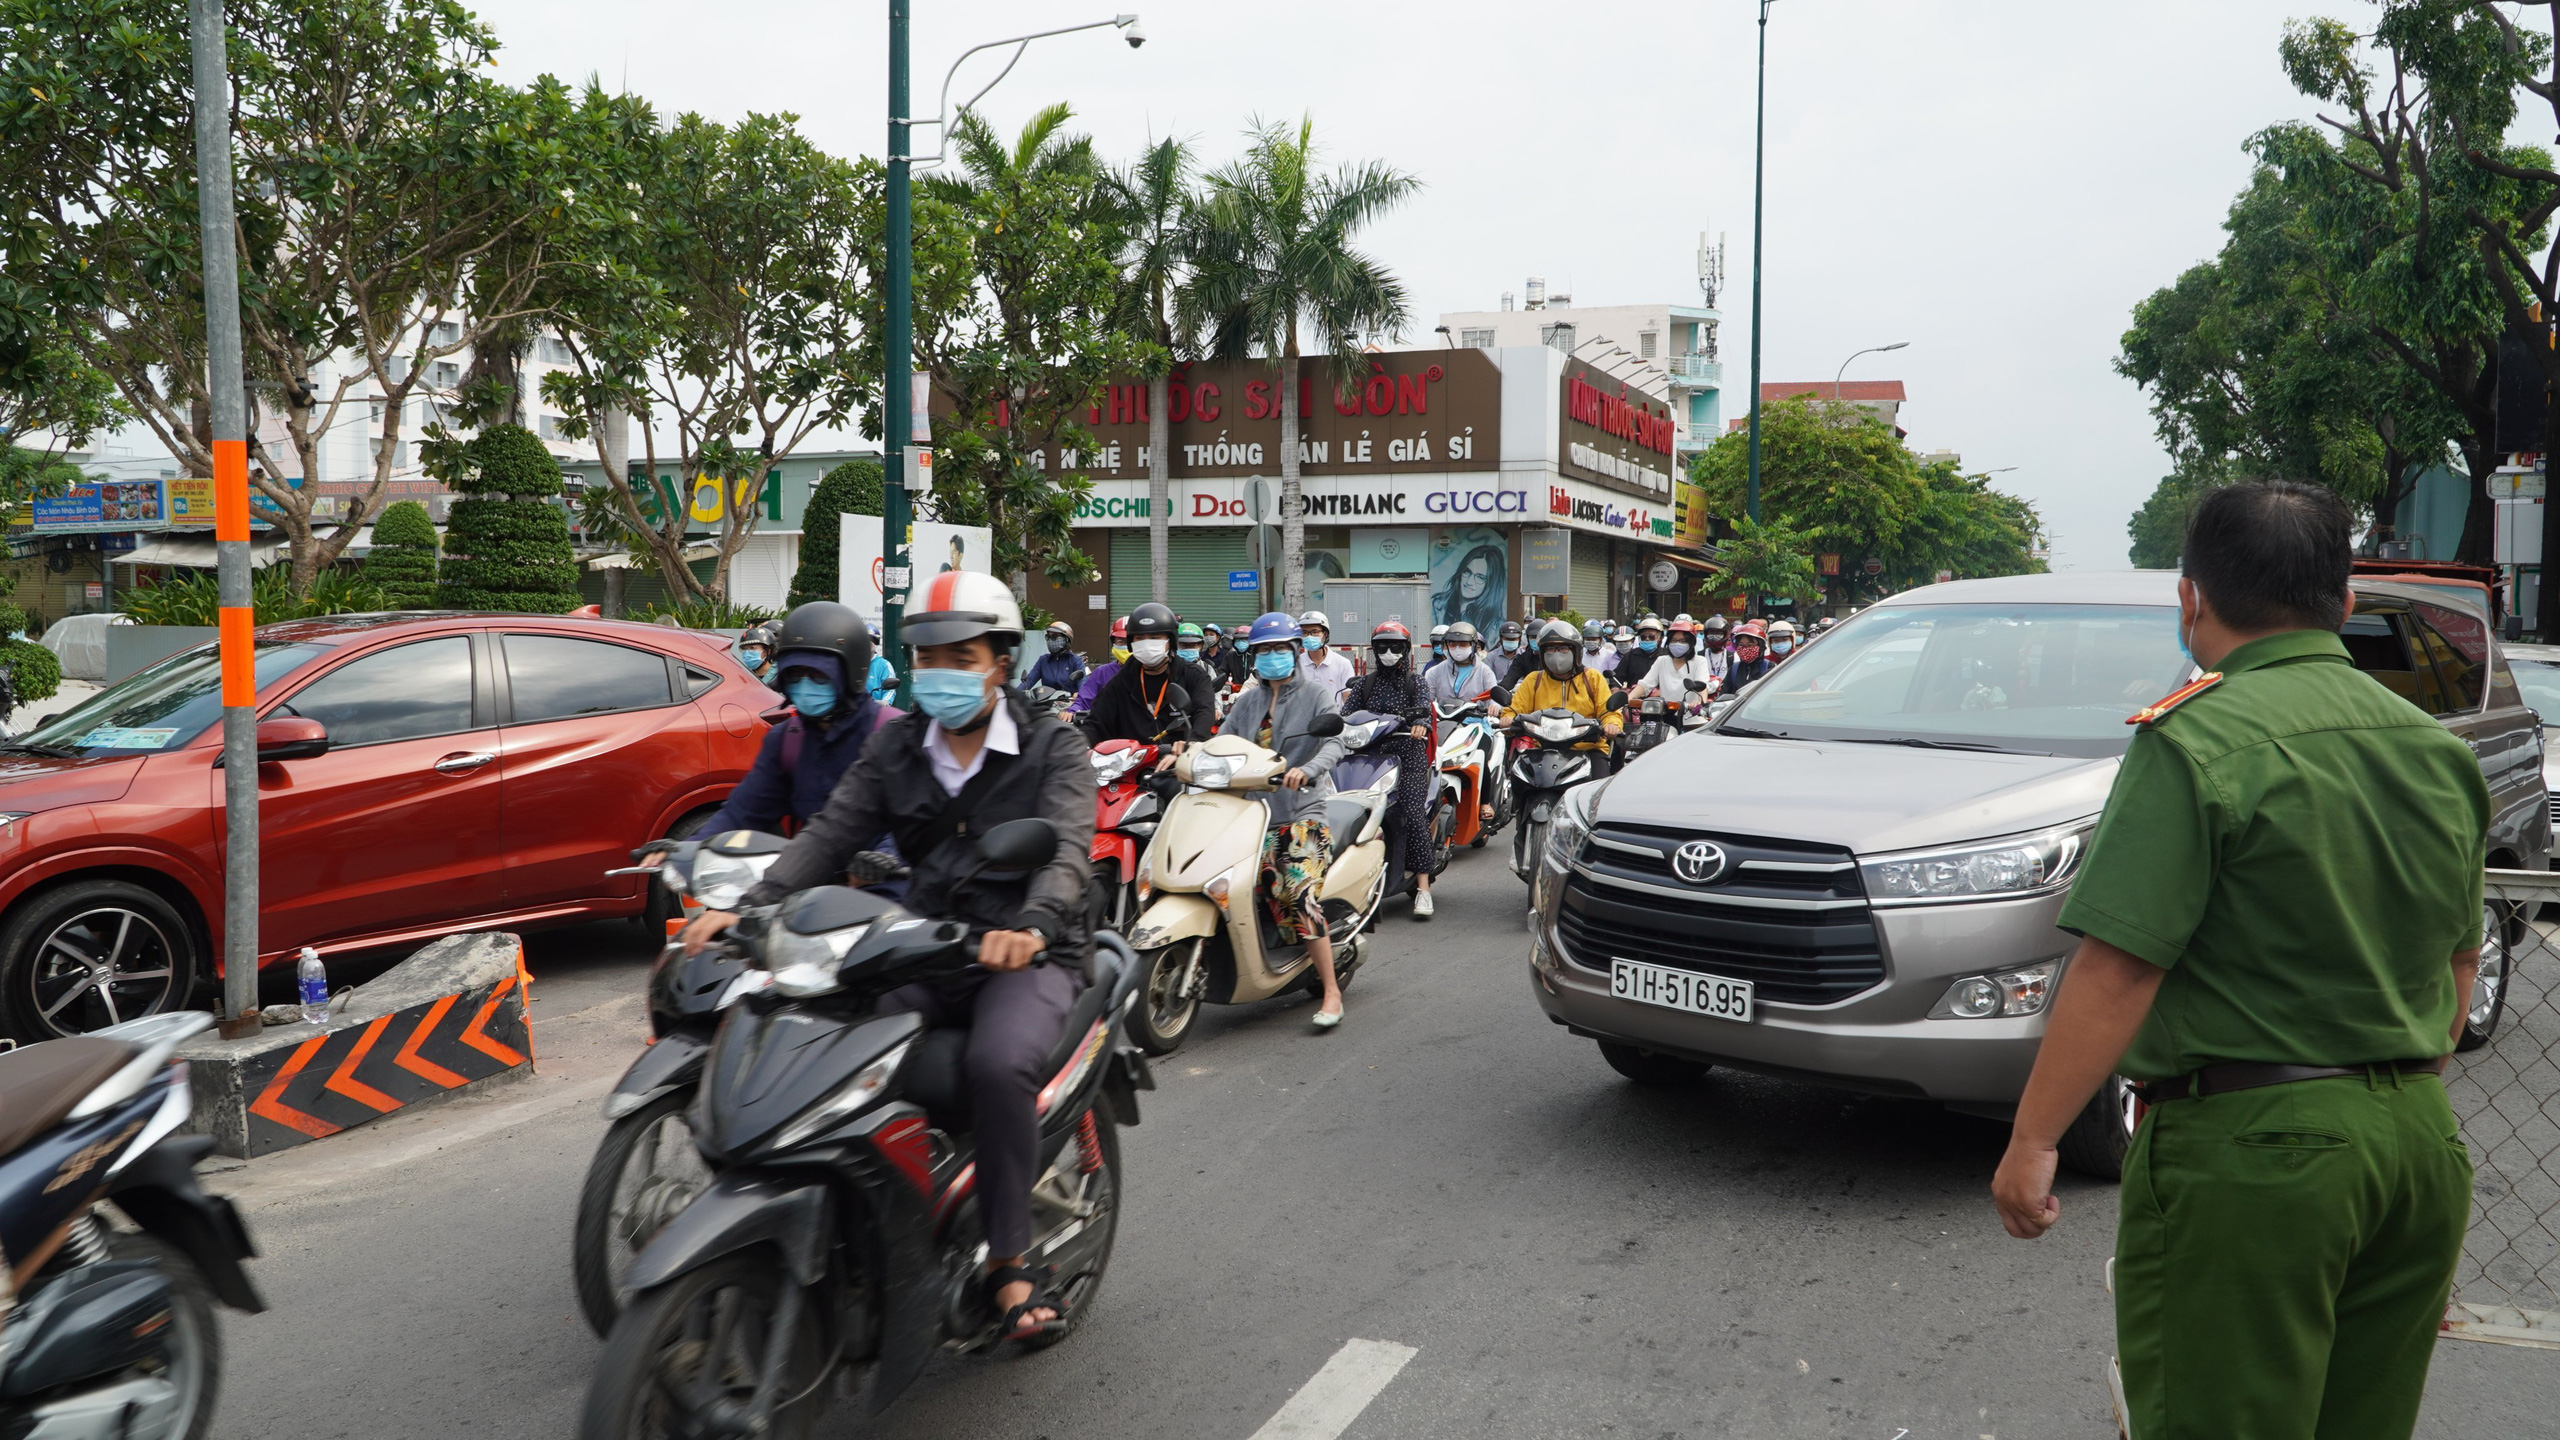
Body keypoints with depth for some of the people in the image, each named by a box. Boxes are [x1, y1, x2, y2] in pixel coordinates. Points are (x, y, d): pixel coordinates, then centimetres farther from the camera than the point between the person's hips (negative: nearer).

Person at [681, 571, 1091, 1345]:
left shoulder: (1053, 749, -2)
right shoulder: (896, 747, 11)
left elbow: (1067, 848, -19)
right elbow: (831, 833, 1)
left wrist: (1031, 926, -41)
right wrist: (750, 907, -17)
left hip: (1028, 958, -4)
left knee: (999, 1065, -33)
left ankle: (1008, 1261, -18)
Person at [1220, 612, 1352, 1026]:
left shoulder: (1318, 694, 4)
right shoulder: (1248, 701, 21)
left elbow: (1335, 743, -11)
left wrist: (1306, 770, -31)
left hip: (1303, 809, -6)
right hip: (1253, 809, 6)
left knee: (1300, 895, -18)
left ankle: (1331, 992, -15)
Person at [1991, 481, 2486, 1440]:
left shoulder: (2199, 741, -15)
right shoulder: (2438, 749, 10)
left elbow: (2117, 970, -20)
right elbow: (2459, 963, 19)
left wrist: (2031, 1142, -14)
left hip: (2250, 1150, -8)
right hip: (2421, 1142, 8)